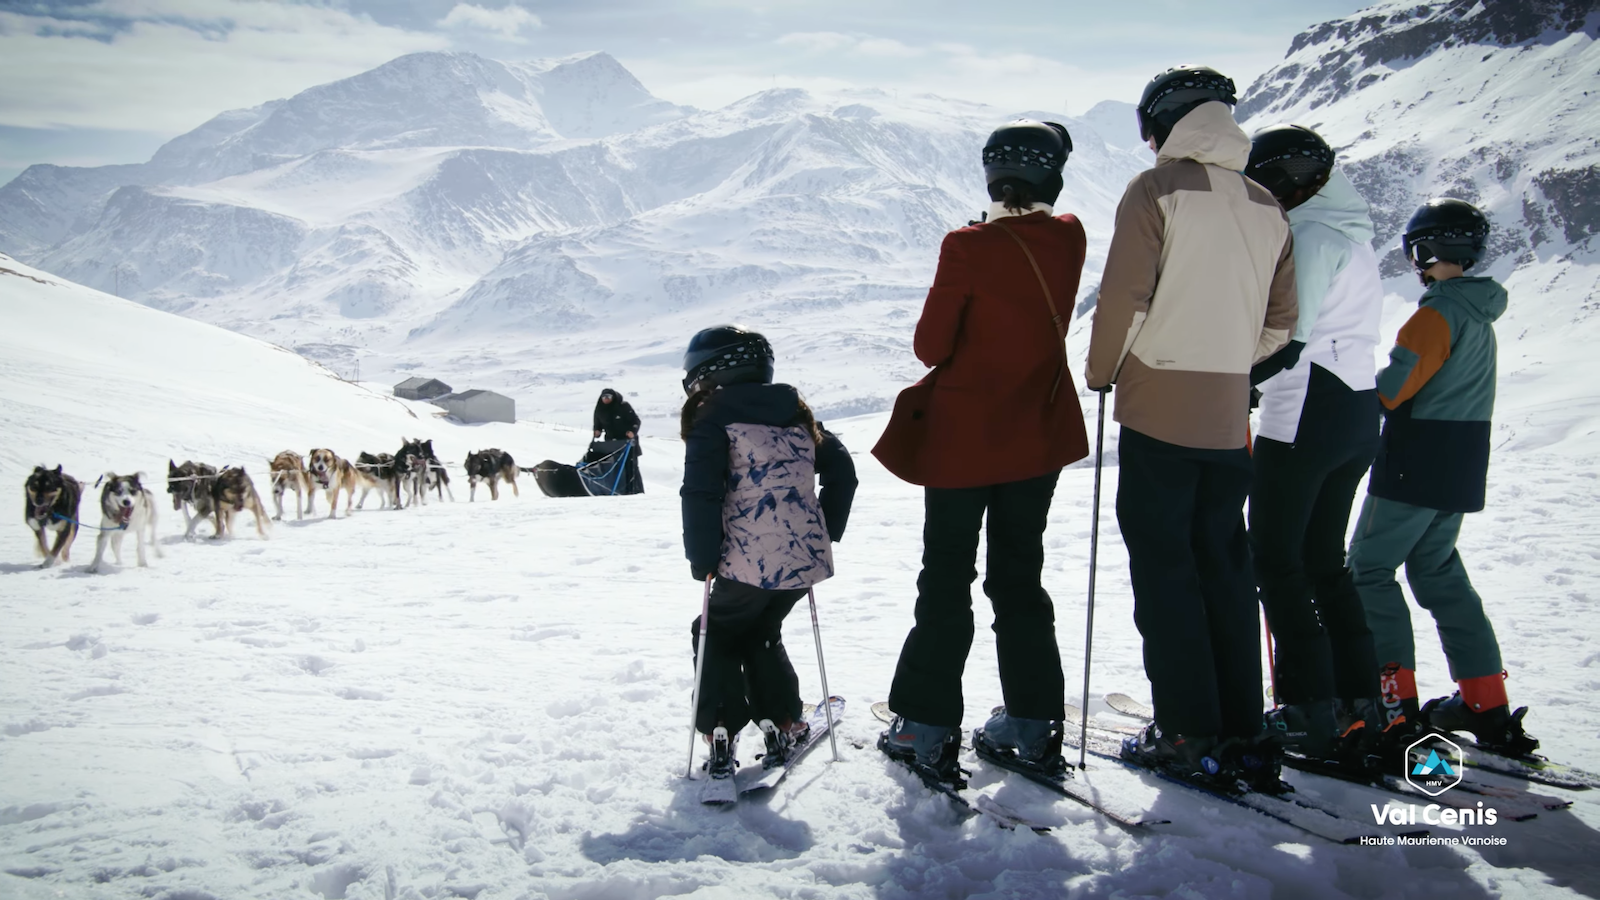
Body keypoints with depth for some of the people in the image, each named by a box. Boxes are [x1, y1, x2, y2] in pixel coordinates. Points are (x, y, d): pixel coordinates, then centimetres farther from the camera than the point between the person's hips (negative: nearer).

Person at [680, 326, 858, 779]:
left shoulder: (713, 417, -3)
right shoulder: (798, 414, 17)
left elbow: (701, 494, -13)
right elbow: (842, 472, 17)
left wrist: (703, 560, -5)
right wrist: (826, 532, 21)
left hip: (750, 563, -6)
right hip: (808, 558, 6)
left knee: (717, 635, 17)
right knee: (761, 632, 28)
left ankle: (721, 732, 7)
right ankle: (784, 723, 24)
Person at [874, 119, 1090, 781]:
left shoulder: (970, 247, -17)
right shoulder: (1069, 239, -2)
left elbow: (931, 345, -11)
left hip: (964, 438, -5)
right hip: (1039, 435, 5)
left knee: (946, 580, 6)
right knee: (1020, 575, 16)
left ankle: (928, 727, 10)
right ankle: (1032, 721, 20)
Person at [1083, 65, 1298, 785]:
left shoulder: (1157, 189, -7)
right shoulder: (1266, 206, 10)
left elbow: (1123, 296, -13)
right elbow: (1279, 325, 11)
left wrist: (1102, 371, 2)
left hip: (1158, 410, -6)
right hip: (1229, 420, 6)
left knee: (1164, 569, 1)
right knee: (1226, 568, 13)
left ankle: (1188, 733, 3)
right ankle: (1240, 730, 18)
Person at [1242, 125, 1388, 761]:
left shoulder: (1310, 234, -12)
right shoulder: (1353, 235, 17)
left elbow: (1288, 339, -19)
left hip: (1306, 417, -9)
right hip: (1358, 415, 9)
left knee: (1275, 561, -2)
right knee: (1324, 561, 15)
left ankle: (1312, 712, -1)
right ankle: (1359, 704, 15)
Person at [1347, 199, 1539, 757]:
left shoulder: (1439, 310, -15)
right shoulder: (1479, 315, 14)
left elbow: (1392, 387, -19)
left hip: (1417, 463, -9)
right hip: (1462, 467, 9)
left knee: (1370, 569, -1)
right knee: (1439, 573, 15)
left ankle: (1393, 697, -4)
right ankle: (1485, 701, 15)